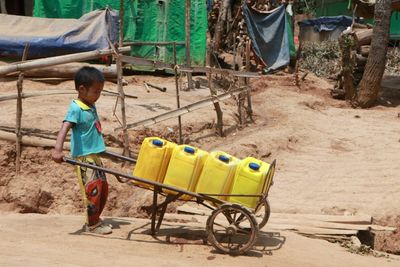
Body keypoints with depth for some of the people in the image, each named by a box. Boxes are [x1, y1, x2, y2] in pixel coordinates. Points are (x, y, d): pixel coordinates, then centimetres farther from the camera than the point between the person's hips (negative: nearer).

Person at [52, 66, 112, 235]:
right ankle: (92, 225, 8)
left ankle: (95, 219, 29)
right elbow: (64, 128, -29)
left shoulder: (91, 106, 10)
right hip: (83, 156, -9)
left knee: (103, 188, 14)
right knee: (93, 189, -6)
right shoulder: (76, 108, -16)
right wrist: (57, 150, -41)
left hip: (94, 155, 9)